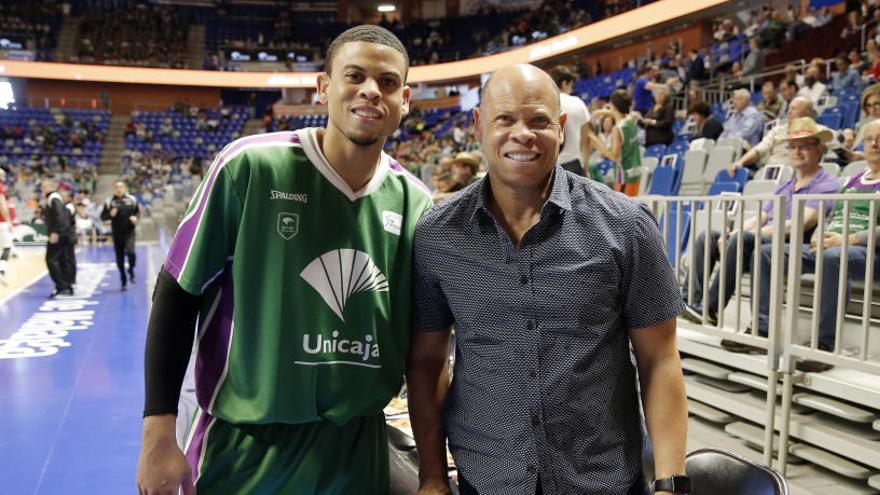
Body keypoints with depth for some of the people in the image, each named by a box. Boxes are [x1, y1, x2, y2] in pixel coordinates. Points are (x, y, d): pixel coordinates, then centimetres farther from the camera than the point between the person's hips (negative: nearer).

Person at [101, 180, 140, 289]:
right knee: (119, 258, 6)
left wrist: (135, 217, -7)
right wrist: (110, 214, -17)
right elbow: (102, 217, 2)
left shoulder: (131, 199, 2)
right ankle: (123, 280, 22)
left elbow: (138, 211, 14)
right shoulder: (109, 202, 0)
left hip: (129, 232, -1)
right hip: (117, 234, 1)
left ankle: (131, 271, 7)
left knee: (130, 252, -22)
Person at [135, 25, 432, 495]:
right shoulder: (251, 166, -13)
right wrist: (158, 435, -8)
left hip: (358, 454, 3)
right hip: (242, 450, -2)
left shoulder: (415, 203, -2)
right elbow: (177, 294, -6)